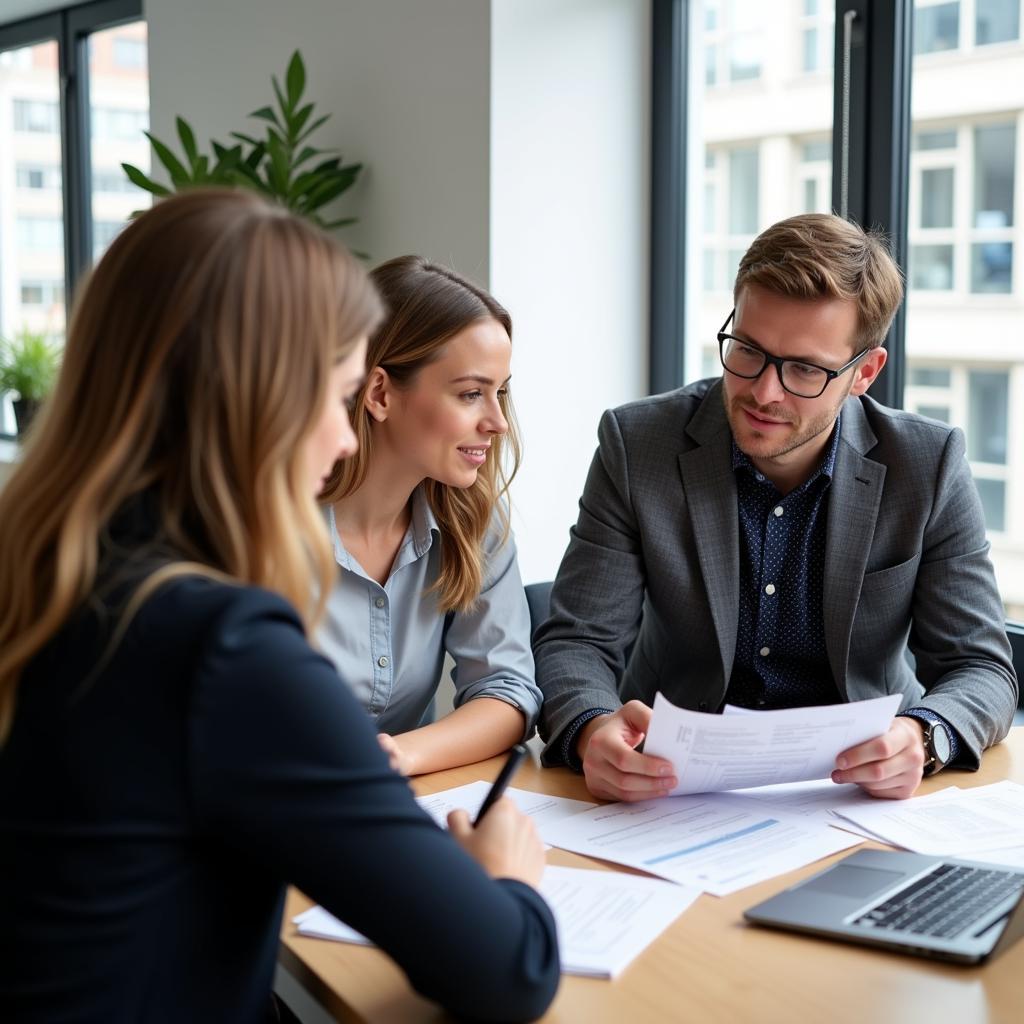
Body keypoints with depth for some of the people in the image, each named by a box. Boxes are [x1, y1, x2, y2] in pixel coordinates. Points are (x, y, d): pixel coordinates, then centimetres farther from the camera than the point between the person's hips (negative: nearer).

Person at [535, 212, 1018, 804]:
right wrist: (594, 730, -32)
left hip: (858, 788, 2)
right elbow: (577, 641, -8)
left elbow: (982, 669, -5)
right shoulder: (639, 445, -9)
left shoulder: (929, 466, -7)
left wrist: (922, 740, -28)